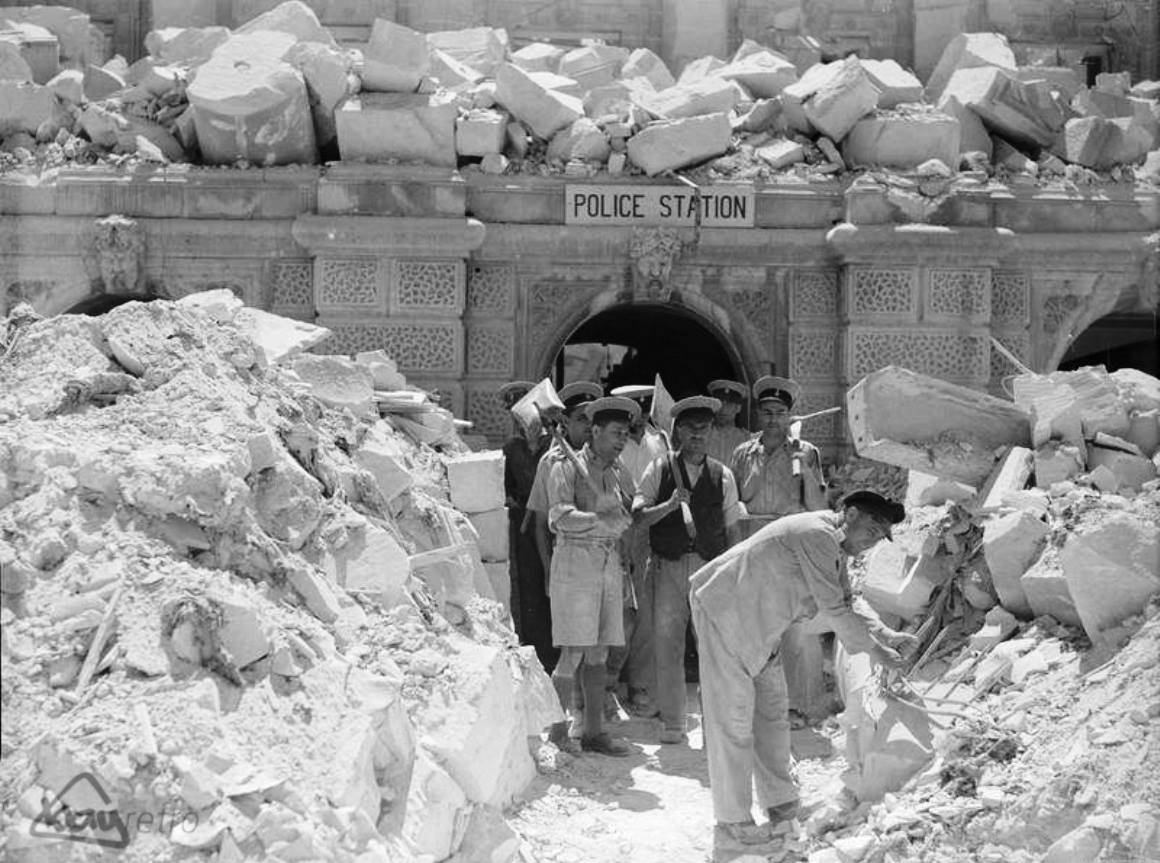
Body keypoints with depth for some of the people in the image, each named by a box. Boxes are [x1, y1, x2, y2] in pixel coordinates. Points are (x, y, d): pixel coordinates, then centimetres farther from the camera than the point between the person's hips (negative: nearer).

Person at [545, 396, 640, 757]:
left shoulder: (619, 472, 14)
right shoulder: (568, 469, -4)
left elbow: (636, 512, 21)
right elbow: (560, 517, -16)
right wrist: (602, 520, -25)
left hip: (610, 565, 6)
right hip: (575, 562, -6)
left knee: (599, 654, 7)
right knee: (574, 653, -8)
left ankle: (594, 731, 12)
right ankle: (556, 731, 0)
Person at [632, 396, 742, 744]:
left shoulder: (722, 476, 9)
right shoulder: (659, 470, 5)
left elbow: (732, 529, 11)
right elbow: (637, 516, -1)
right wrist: (669, 505, -17)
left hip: (710, 566, 1)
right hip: (668, 567, 0)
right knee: (667, 643, -1)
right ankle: (671, 722, 8)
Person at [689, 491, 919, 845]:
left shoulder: (834, 545, 8)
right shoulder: (817, 536, -24)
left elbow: (846, 603, 15)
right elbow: (833, 609, -23)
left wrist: (886, 635, 3)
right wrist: (872, 648, -14)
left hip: (758, 624, 11)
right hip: (724, 612, -11)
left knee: (772, 711, 14)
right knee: (733, 716, -6)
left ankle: (779, 802, 24)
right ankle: (732, 817, 1)